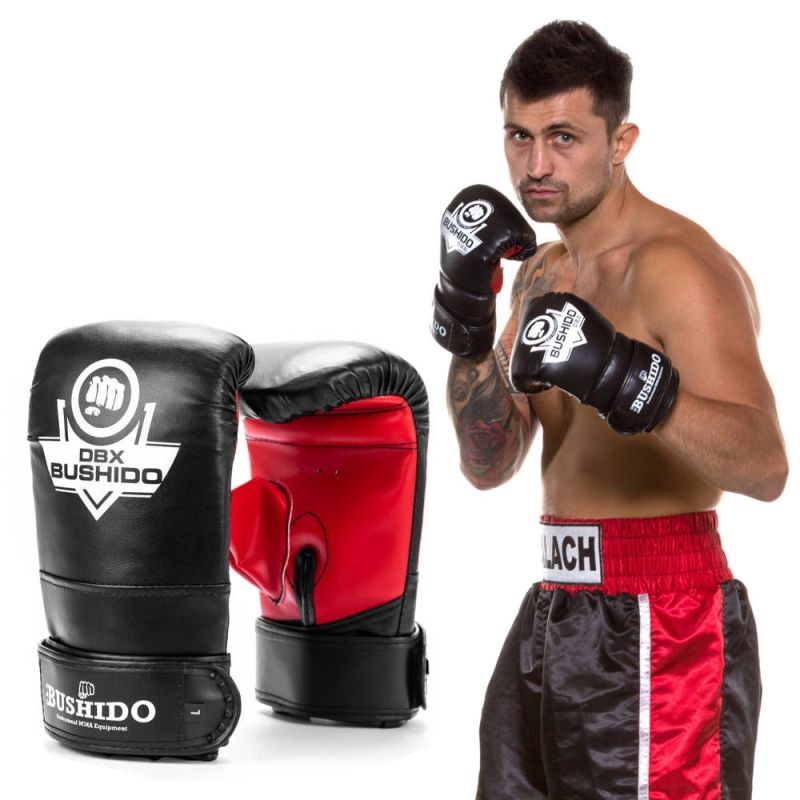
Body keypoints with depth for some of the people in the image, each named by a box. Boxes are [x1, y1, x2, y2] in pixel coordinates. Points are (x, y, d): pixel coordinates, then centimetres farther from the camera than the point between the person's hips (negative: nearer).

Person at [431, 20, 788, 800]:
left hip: (659, 625, -9)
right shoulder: (542, 273, 13)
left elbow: (763, 465, -27)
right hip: (557, 613, 9)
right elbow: (488, 465, 7)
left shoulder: (676, 266, -15)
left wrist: (622, 379, -41)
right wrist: (467, 323, -8)